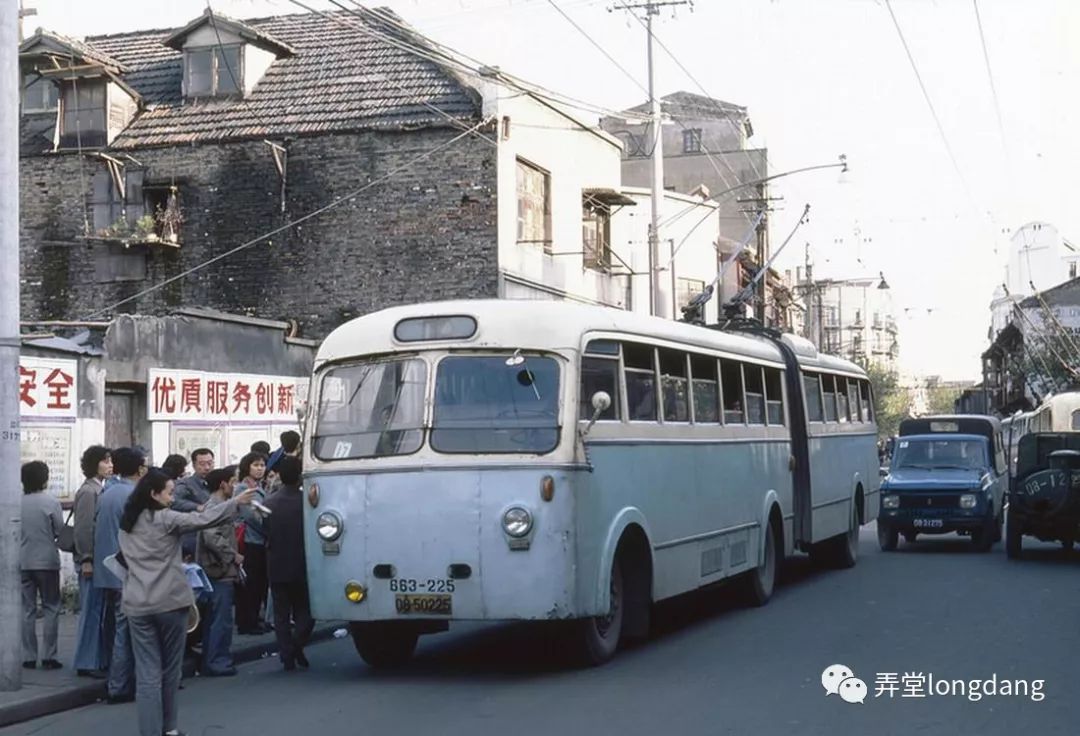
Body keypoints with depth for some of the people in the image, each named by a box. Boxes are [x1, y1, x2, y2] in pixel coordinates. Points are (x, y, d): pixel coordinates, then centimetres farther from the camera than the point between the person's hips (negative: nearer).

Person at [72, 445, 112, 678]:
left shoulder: (101, 489, 13)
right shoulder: (88, 491, -12)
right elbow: (83, 528, -15)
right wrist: (86, 560, -17)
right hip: (92, 560, -8)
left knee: (98, 611, 11)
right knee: (91, 610, -3)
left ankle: (98, 659, 17)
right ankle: (87, 663, 2)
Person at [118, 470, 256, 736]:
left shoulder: (126, 524, 13)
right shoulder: (165, 519, -6)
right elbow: (200, 520, -15)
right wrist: (236, 502, -13)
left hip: (137, 605, 4)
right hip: (169, 602, -4)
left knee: (147, 672, 0)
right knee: (169, 668, 12)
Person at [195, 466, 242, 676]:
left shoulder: (220, 505, 17)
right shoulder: (214, 506, -15)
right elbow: (212, 538, -26)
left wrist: (233, 555, 13)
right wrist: (233, 555, -18)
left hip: (221, 570, 11)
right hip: (221, 571, -11)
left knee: (214, 619, 14)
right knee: (222, 620, -6)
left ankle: (210, 662, 21)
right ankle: (218, 662, -2)